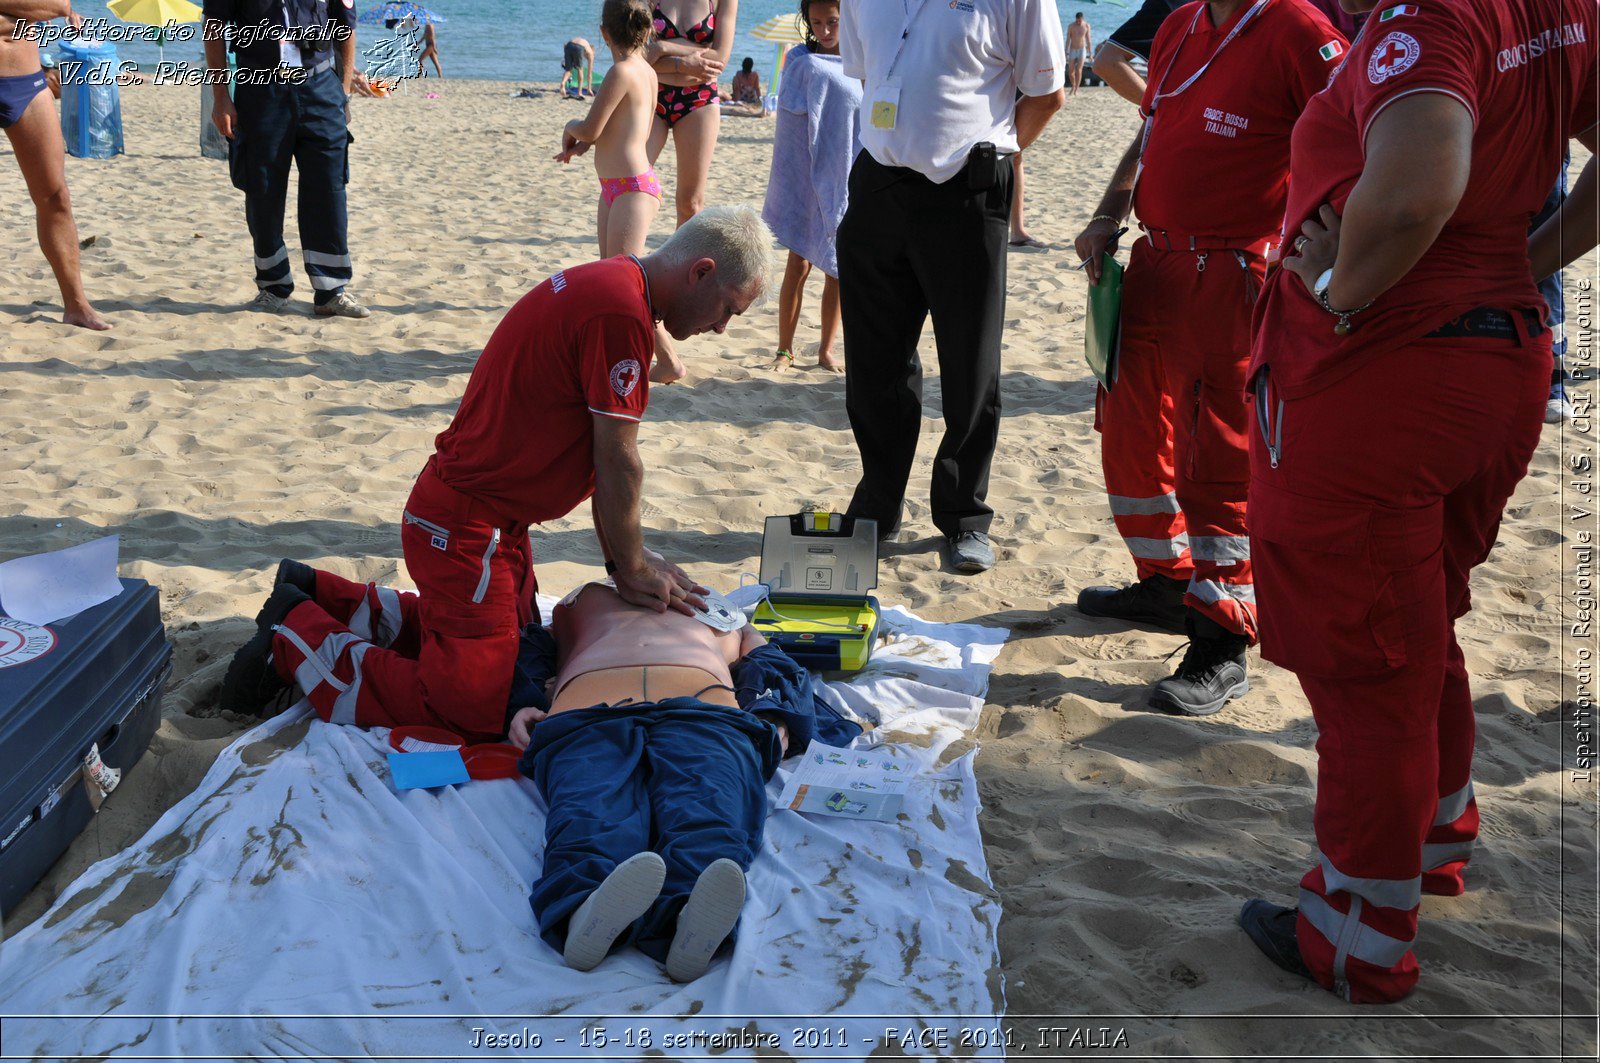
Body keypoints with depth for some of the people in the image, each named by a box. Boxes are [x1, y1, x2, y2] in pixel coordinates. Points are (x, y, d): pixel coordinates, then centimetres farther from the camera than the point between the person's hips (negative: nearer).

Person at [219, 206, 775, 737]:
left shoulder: (606, 283, 9)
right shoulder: (622, 312, -24)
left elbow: (598, 455, 10)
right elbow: (617, 462, -18)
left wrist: (626, 560, 8)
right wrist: (631, 568, -4)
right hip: (466, 528, -11)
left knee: (514, 636, 26)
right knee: (473, 707, -8)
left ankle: (319, 598, 28)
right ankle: (299, 636, 6)